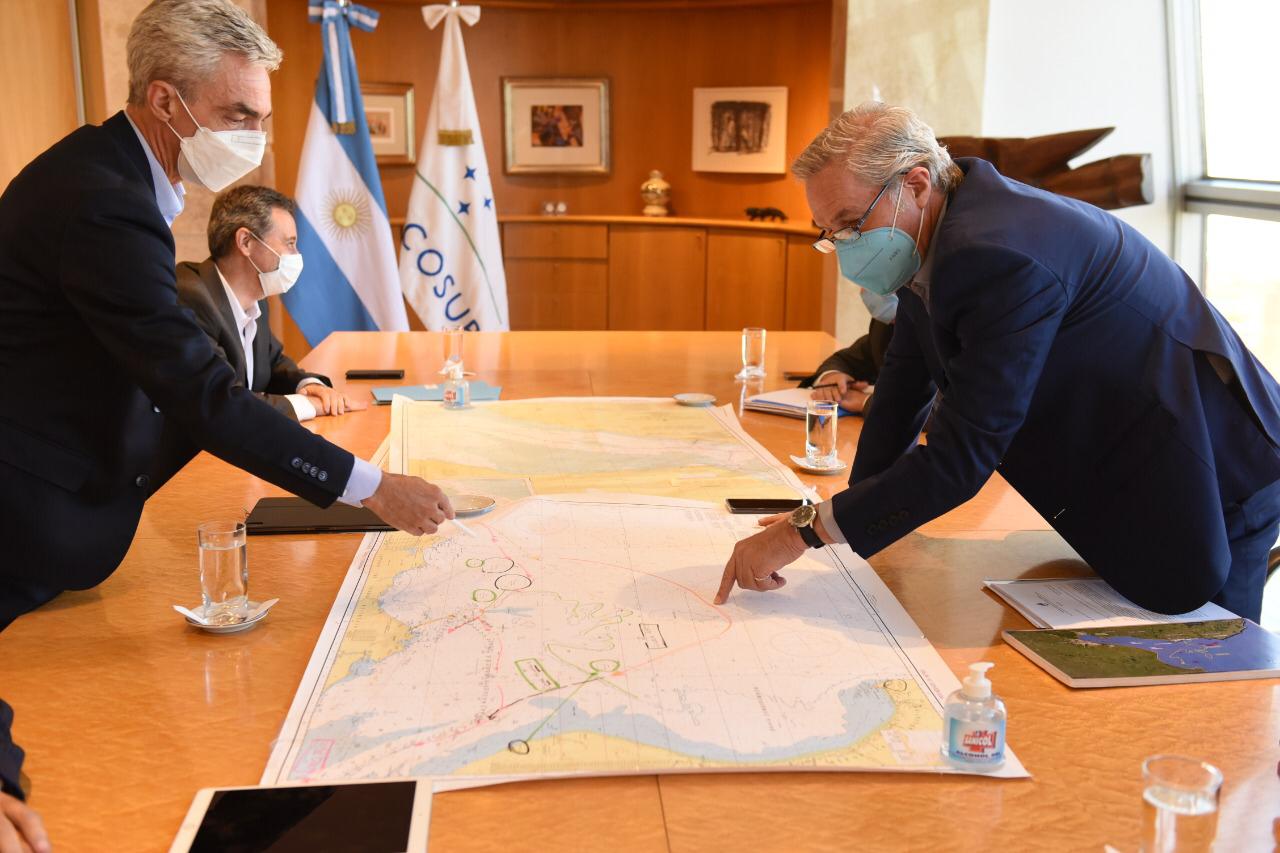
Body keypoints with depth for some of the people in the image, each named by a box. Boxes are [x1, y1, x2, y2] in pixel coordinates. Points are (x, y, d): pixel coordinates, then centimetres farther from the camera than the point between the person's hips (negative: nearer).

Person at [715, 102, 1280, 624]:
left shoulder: (1000, 257, -33)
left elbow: (960, 458, -34)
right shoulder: (930, 235, -1)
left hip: (1205, 491, -9)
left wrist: (804, 530, -31)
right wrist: (853, 510, 9)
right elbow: (905, 389, 9)